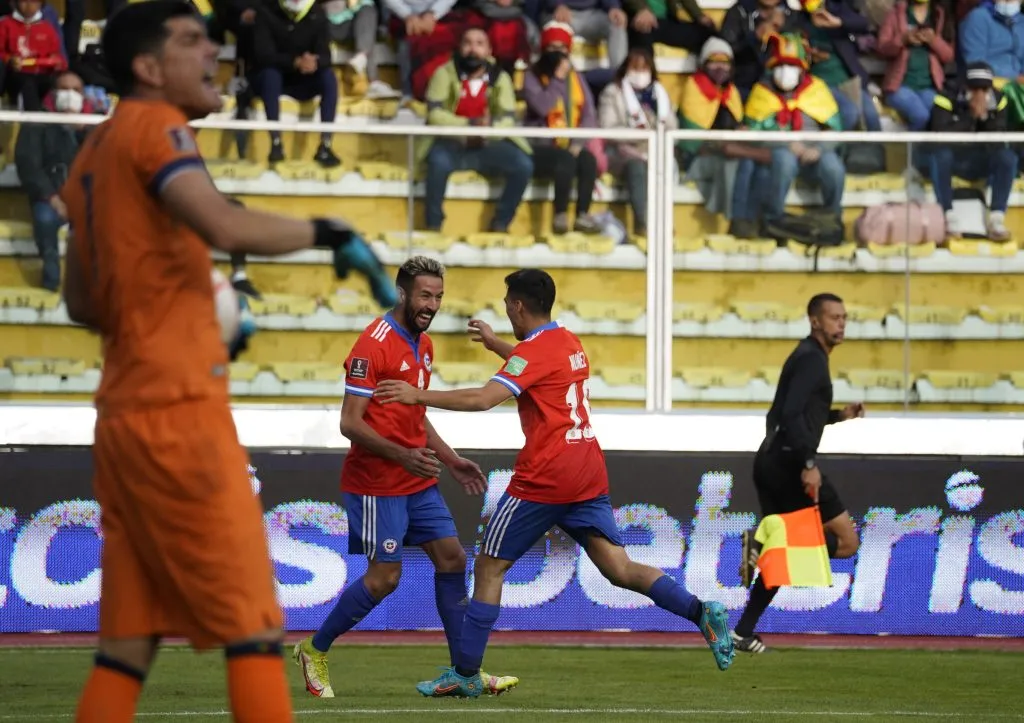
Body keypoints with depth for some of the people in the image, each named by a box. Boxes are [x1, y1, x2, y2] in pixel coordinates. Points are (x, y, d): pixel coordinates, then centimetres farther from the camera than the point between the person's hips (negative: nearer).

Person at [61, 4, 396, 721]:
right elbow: (224, 226, -24)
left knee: (127, 643, 8)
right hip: (179, 413, -9)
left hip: (123, 416, 9)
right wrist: (329, 232, -14)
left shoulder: (95, 151, 19)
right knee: (255, 631, -8)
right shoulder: (153, 126, -7)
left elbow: (81, 302, 25)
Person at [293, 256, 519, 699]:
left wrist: (450, 461, 18)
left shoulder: (423, 345, 12)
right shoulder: (374, 345, -16)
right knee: (384, 576, -7)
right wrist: (402, 455, -30)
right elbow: (350, 423, -19)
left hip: (418, 481, 9)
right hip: (377, 483, -9)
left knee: (452, 558, 4)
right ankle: (314, 651, 10)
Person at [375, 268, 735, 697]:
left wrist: (419, 397, -20)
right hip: (588, 473, 8)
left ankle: (465, 674, 3)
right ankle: (702, 613, -17)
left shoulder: (533, 350, -11)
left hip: (544, 477, -8)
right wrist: (494, 344, 44)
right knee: (619, 568, 2)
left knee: (489, 568, 2)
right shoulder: (569, 342, 15)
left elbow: (483, 399, -24)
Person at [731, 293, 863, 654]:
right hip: (789, 462, -10)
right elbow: (791, 413, -22)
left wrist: (838, 415, 26)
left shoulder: (808, 358, 22)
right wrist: (809, 464, -28)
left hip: (772, 463, 10)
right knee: (846, 541, -8)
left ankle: (743, 632, 11)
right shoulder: (811, 359, -9)